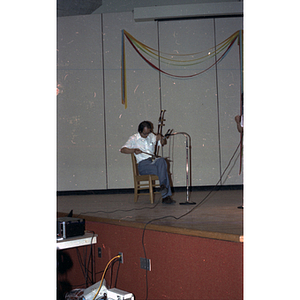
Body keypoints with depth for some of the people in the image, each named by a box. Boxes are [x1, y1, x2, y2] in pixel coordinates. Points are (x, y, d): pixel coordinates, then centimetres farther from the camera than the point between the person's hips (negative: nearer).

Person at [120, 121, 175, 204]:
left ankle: (163, 185, -35)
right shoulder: (134, 139, 4)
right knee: (163, 170, -31)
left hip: (153, 162, 4)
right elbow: (122, 150, -6)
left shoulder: (151, 136, 18)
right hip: (143, 165, -4)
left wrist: (161, 138, 0)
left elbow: (163, 143, 25)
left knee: (161, 160, -35)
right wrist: (134, 150, -25)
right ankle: (166, 196, -28)